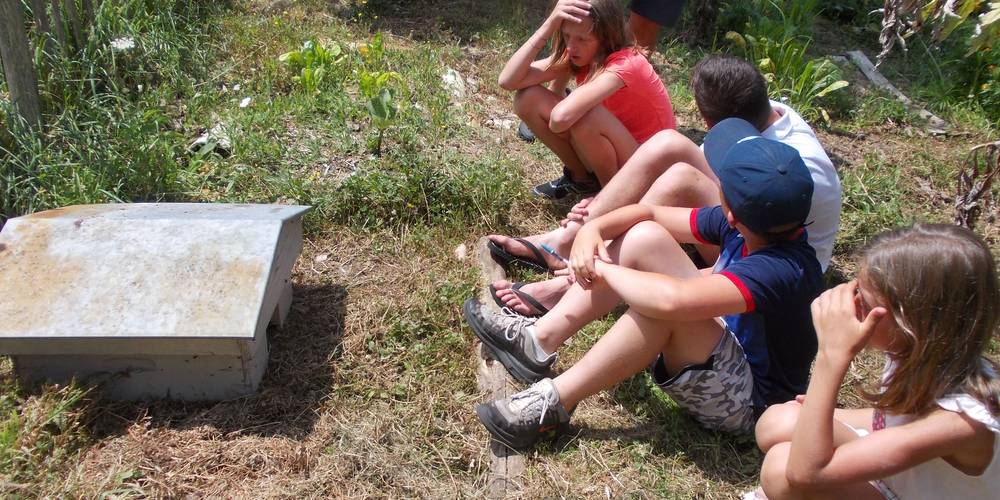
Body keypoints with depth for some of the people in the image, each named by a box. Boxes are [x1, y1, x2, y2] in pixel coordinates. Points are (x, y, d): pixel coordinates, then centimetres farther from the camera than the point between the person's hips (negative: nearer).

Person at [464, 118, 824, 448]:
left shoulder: (781, 269, -34)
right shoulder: (740, 225, -9)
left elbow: (672, 298, -47)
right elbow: (650, 213, 0)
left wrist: (603, 268, -29)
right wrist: (594, 228, -19)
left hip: (745, 403, -8)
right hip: (717, 353, 8)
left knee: (666, 301, -37)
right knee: (645, 236, -9)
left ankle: (555, 401, -22)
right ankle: (540, 340, -8)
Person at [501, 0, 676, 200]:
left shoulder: (625, 64, -29)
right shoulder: (575, 55, -7)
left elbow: (561, 116, -44)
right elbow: (508, 80, -21)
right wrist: (549, 25, -24)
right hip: (607, 149, 7)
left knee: (584, 118, -37)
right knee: (528, 98, -10)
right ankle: (582, 177, 7)